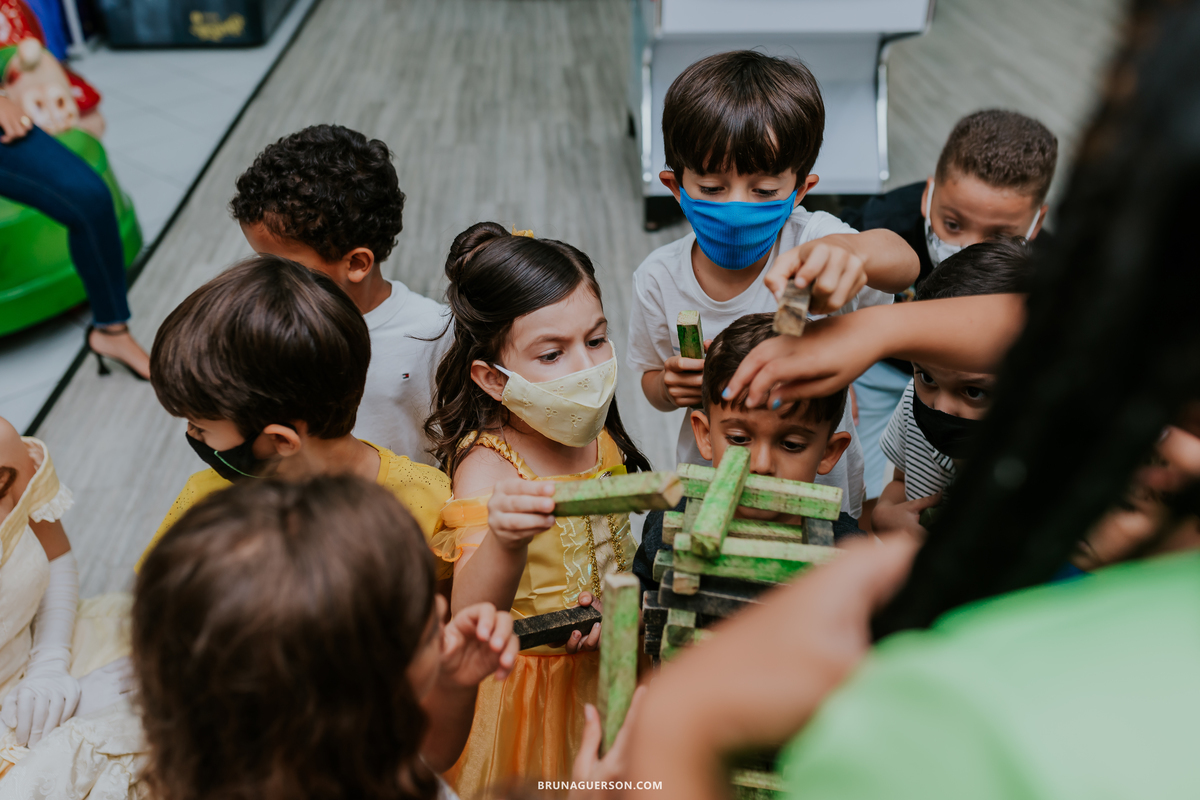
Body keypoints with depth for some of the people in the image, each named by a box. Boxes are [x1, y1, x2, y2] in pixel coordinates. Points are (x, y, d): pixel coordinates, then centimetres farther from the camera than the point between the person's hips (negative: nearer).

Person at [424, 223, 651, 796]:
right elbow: (470, 620, -41)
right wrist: (506, 543, -61)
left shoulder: (600, 439, -6)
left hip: (602, 664, 6)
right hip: (526, 684, -6)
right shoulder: (487, 467, -26)